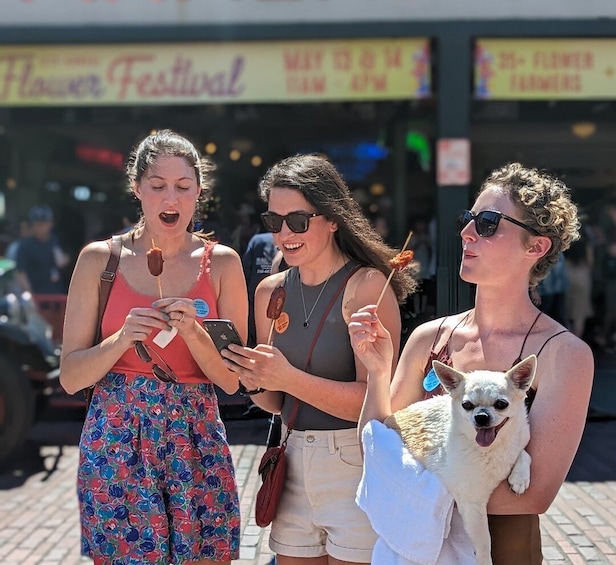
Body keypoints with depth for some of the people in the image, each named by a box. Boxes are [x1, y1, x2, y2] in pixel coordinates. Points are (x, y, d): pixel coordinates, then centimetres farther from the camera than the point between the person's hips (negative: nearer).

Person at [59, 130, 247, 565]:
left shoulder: (221, 263, 3)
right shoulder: (100, 259, 0)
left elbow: (231, 379, 3)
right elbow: (70, 377, 1)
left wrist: (193, 332, -15)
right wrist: (122, 338, -17)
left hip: (197, 445, 1)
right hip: (116, 442, -1)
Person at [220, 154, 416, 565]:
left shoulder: (367, 286, -12)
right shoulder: (271, 291, 6)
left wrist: (289, 378, -25)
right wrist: (256, 383, -8)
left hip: (356, 468, -5)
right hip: (293, 466, 6)